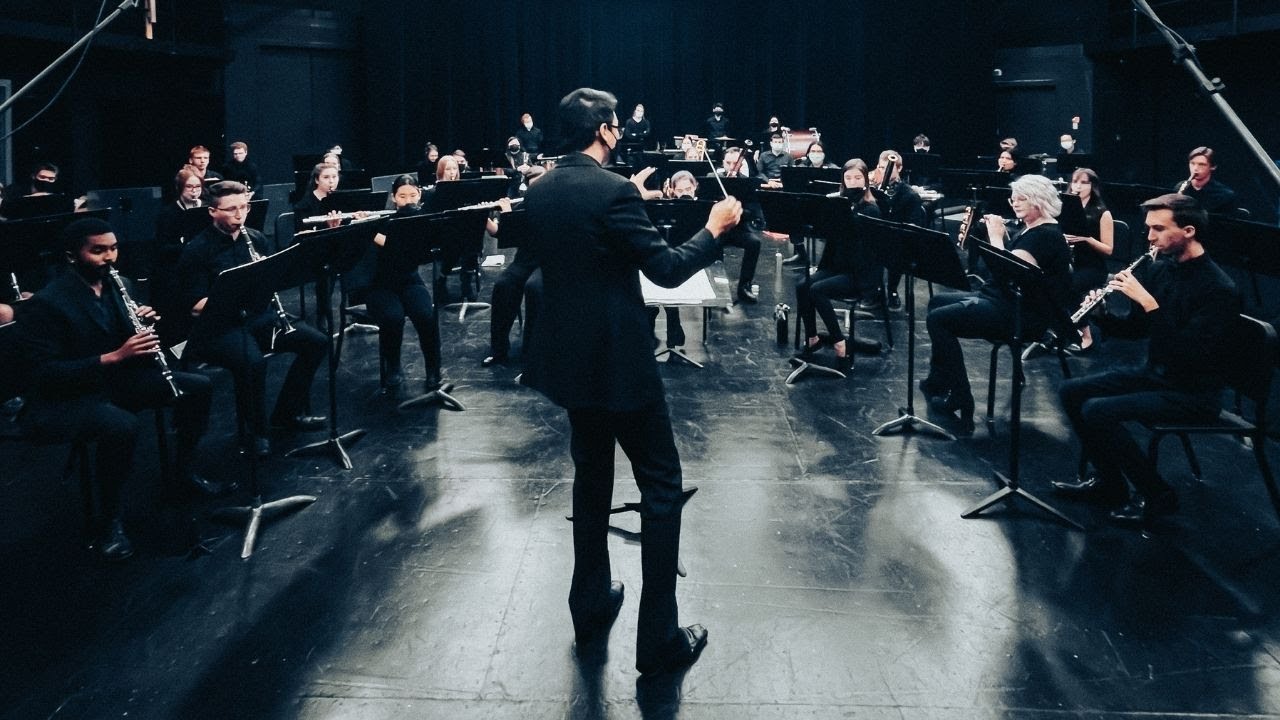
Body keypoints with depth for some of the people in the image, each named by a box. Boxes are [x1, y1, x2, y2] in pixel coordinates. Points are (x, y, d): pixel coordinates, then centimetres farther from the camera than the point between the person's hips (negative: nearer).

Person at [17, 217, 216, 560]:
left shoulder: (119, 285, 5)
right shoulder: (45, 304, -17)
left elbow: (131, 338, 15)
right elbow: (46, 373, -22)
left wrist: (145, 324, -10)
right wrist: (113, 357, -30)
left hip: (117, 380, 8)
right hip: (61, 398, -7)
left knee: (199, 387, -3)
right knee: (121, 426, -37)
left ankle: (183, 474, 14)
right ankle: (109, 522, -18)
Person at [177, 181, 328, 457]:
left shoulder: (256, 239, 9)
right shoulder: (197, 250, -8)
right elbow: (196, 306, -13)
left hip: (260, 315, 7)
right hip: (217, 325, -6)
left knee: (317, 342, -9)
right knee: (252, 361, -36)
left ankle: (287, 413, 6)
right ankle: (256, 431, -11)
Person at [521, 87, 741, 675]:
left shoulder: (539, 192, 5)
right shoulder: (613, 191, -18)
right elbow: (666, 269, -17)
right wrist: (715, 229, -1)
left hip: (568, 355, 8)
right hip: (618, 360, -8)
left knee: (591, 474, 22)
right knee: (662, 485, 2)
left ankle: (590, 609, 30)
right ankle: (660, 639, 4)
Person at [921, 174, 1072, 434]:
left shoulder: (1046, 235, -16)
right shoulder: (1031, 230, 15)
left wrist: (996, 237, -19)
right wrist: (996, 232, 7)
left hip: (1023, 315, -11)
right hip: (1002, 299, 11)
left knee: (938, 319, -18)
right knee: (938, 302, 18)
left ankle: (960, 398, -10)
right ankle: (938, 381, 19)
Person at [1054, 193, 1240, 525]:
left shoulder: (1219, 289, -21)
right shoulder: (1159, 270, 3)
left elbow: (1188, 354, -30)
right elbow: (1133, 327, 13)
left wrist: (1148, 302, -33)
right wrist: (1100, 313, -8)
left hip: (1192, 393, -9)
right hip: (1153, 373, 9)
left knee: (1098, 410, -23)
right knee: (1071, 392, 2)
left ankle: (1156, 494, -7)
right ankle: (1108, 481, 13)